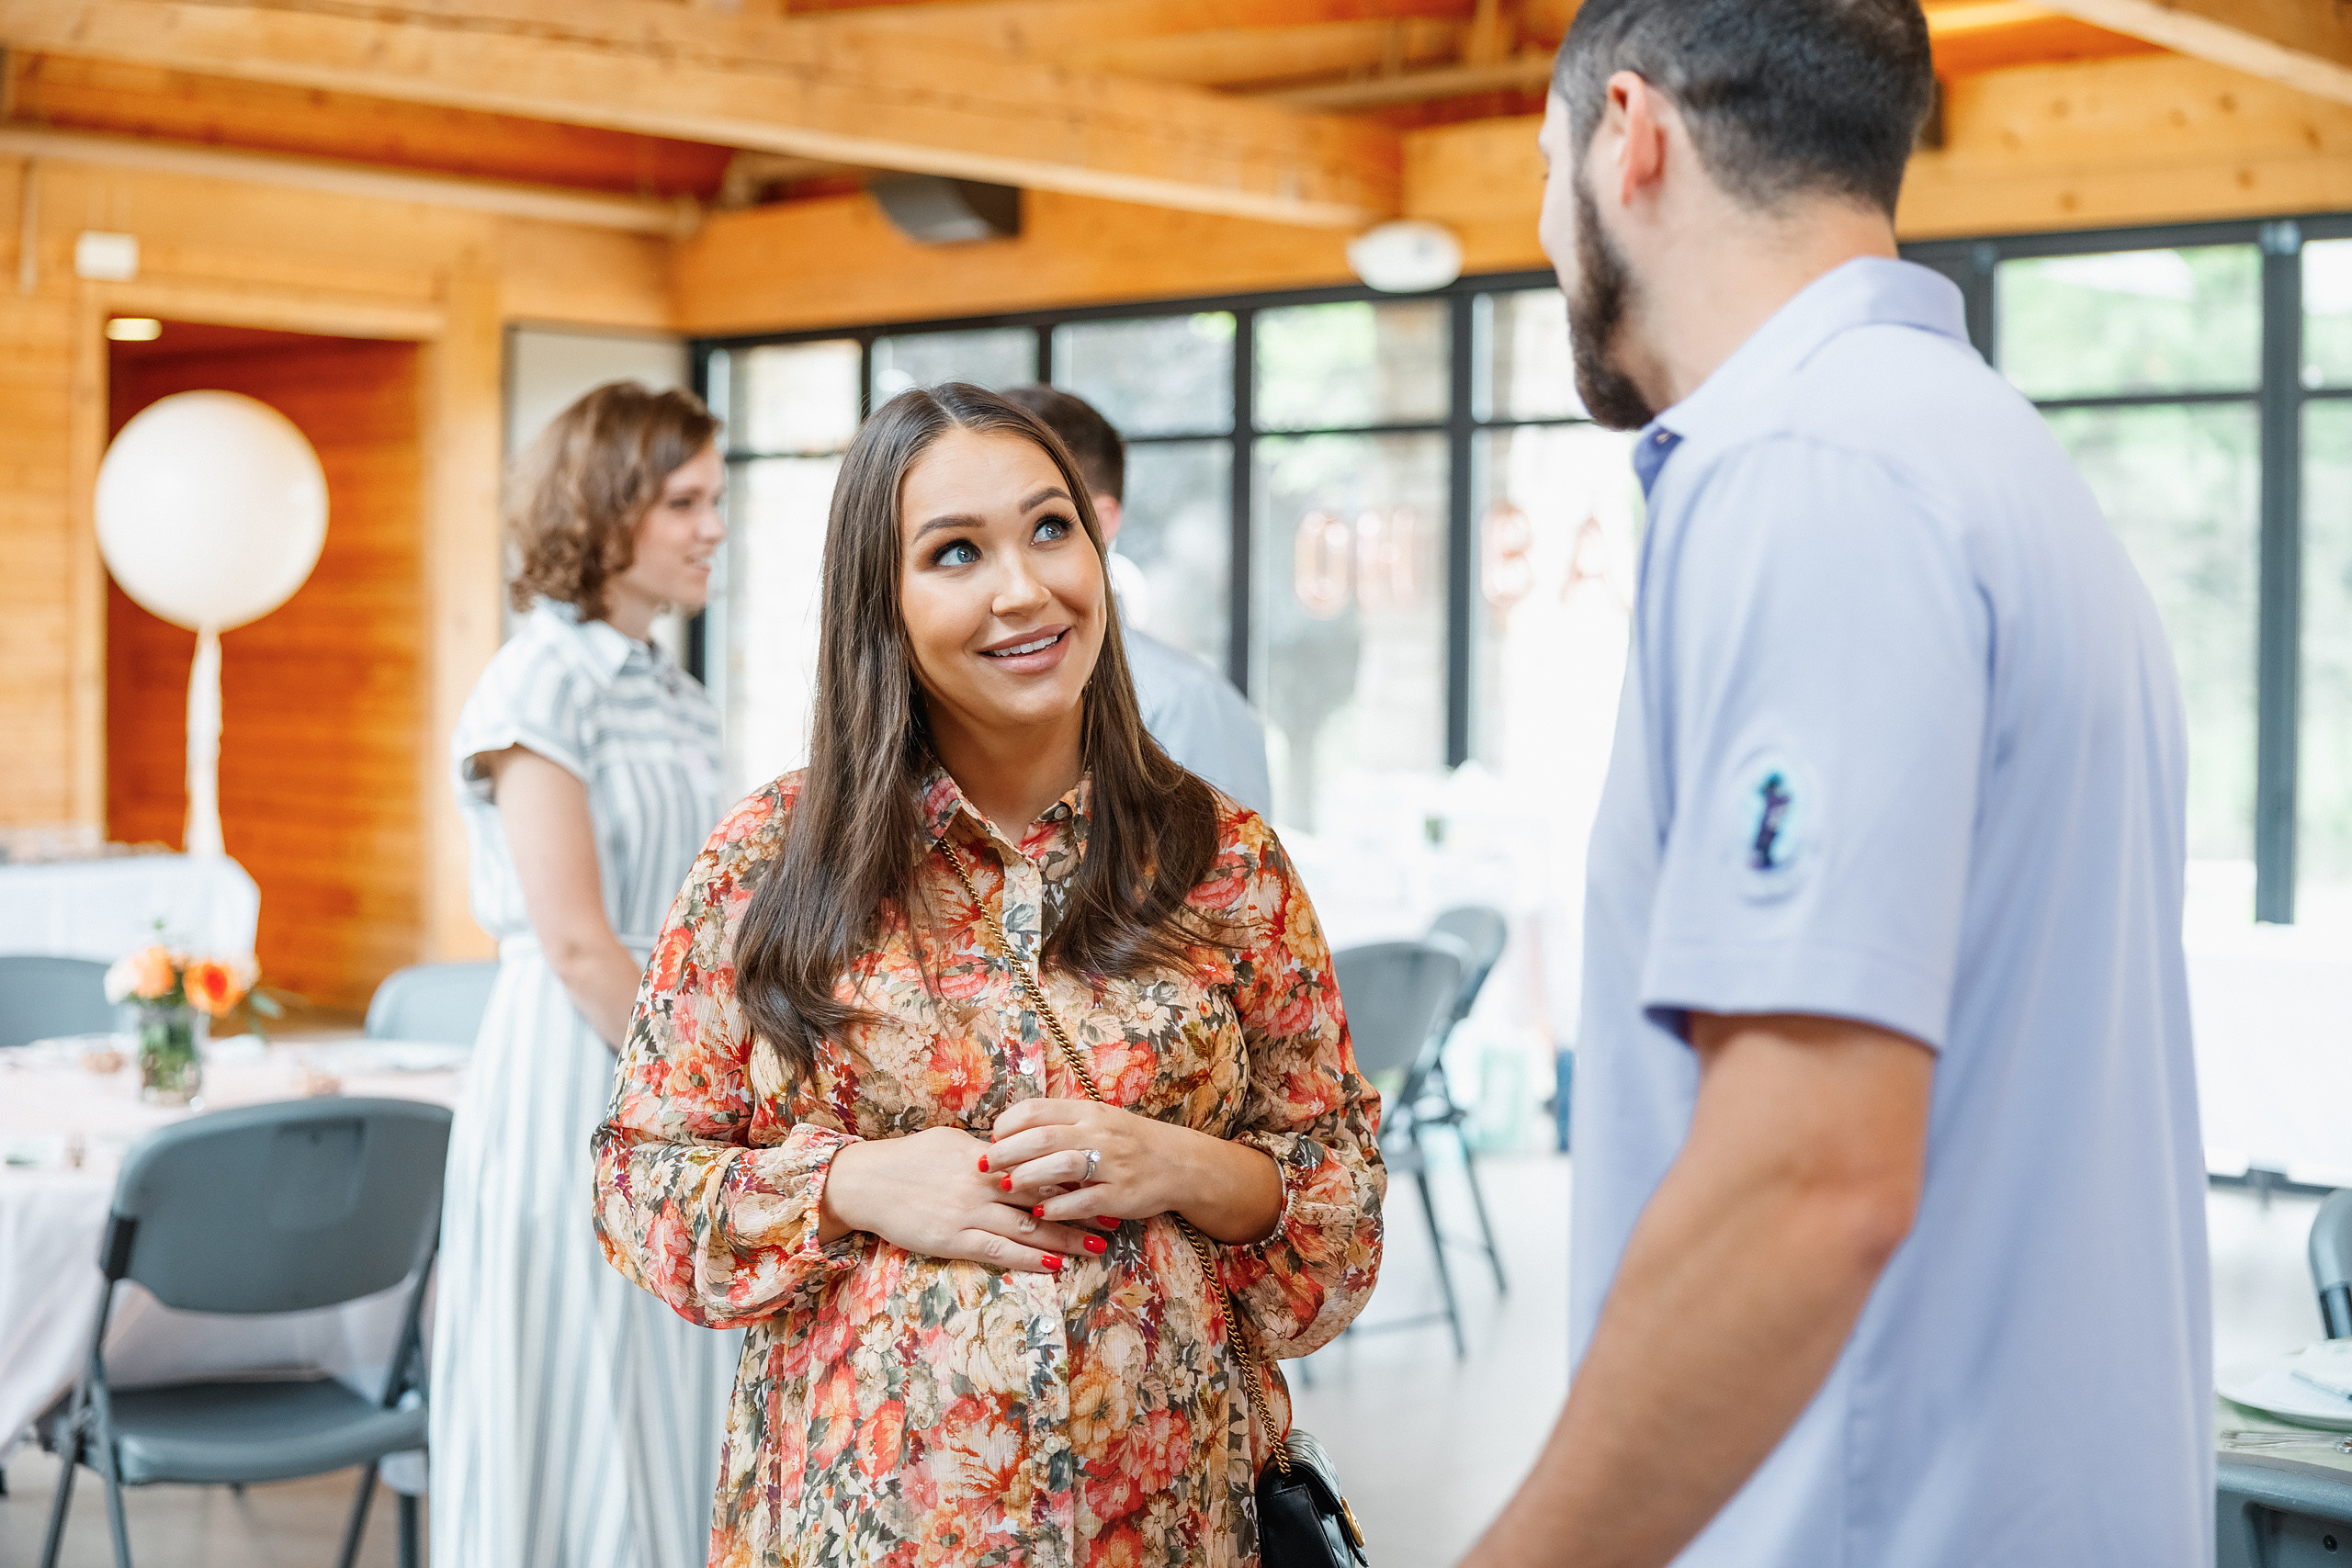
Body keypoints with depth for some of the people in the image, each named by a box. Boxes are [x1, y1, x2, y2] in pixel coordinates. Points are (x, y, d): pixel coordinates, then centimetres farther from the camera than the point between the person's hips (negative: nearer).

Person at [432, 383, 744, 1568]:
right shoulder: (543, 681, -11)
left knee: (677, 1420, 12)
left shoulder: (680, 700, 14)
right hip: (571, 1076, -8)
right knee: (579, 1437, 0)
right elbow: (578, 943, -16)